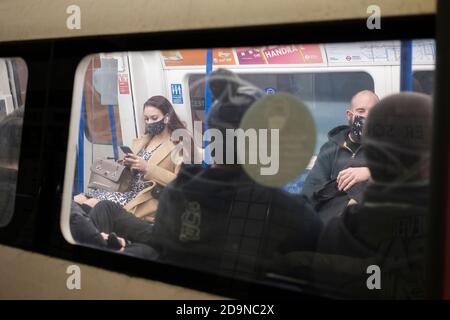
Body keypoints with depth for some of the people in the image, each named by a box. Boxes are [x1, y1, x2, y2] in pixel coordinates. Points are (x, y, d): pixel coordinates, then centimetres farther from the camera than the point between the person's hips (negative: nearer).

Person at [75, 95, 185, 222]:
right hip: (129, 190, 7)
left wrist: (147, 168, -17)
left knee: (91, 204, -24)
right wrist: (129, 164, 1)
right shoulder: (141, 141, 21)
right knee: (77, 201, -13)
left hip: (147, 200, -7)